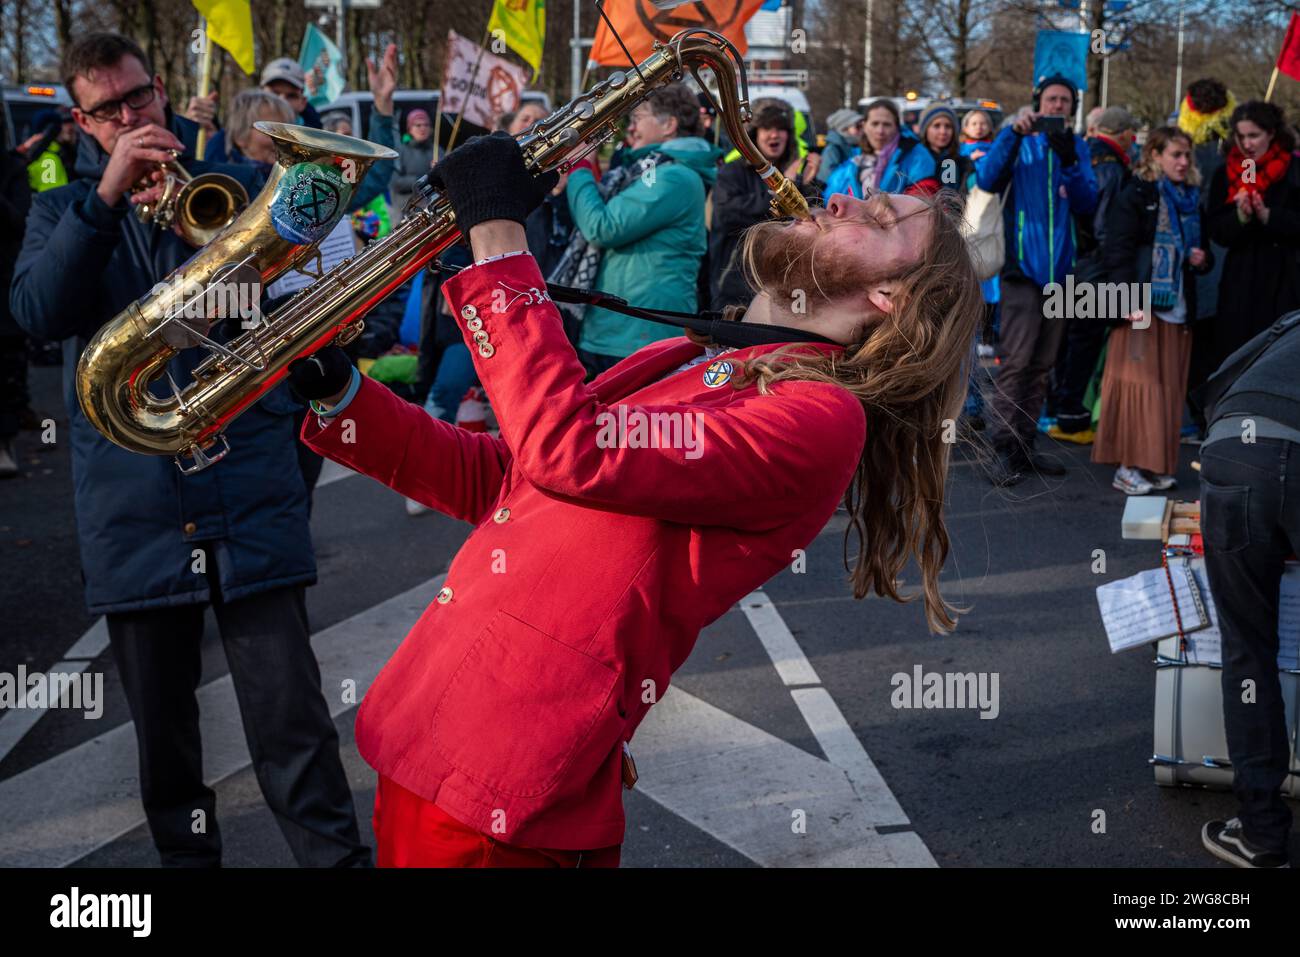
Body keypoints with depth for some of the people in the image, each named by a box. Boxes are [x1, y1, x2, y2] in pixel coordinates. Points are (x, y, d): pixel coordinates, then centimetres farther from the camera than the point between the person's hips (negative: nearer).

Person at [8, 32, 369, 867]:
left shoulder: (232, 185, 10)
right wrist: (106, 195, -16)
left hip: (251, 490, -2)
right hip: (134, 506, 2)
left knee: (289, 709, -6)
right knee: (161, 717, 12)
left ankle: (335, 852, 3)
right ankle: (186, 851, 28)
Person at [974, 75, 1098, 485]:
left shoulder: (1077, 147, 12)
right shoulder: (1021, 143, 4)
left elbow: (1088, 203, 0)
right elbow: (986, 179, -14)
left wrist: (1069, 160, -16)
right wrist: (1012, 133, -24)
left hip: (1060, 269, 5)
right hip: (1024, 266, -5)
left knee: (1041, 365, 9)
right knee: (1014, 360, -12)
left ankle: (1025, 443, 16)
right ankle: (1004, 448, -11)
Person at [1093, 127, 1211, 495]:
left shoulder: (1192, 200, 17)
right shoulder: (1137, 195, -3)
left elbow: (1201, 249, 29)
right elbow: (1118, 252, -11)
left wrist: (1202, 260, 5)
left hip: (1177, 310, 6)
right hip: (1141, 308, -6)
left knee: (1169, 389, 5)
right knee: (1139, 383, -7)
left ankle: (1156, 464, 12)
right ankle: (1128, 466, -2)